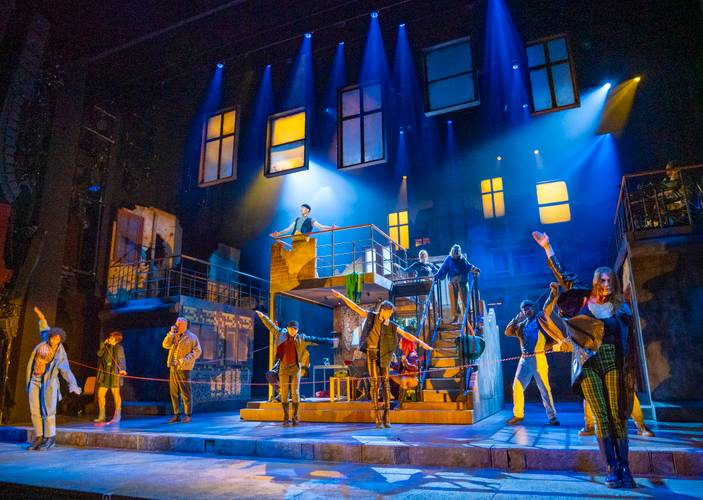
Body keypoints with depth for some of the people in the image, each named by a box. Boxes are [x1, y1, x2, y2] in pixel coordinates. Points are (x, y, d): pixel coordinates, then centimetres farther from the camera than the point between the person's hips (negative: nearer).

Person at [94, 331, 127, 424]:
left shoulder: (119, 348, -5)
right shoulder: (106, 347, 13)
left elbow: (122, 360, -13)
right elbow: (99, 354, 1)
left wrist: (122, 369, -27)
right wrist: (103, 345, -3)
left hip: (114, 374, -6)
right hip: (104, 374, 6)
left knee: (116, 394, 2)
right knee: (100, 395, 3)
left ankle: (117, 416, 10)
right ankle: (101, 416, 14)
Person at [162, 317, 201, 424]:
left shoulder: (192, 337, -1)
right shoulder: (174, 336, 15)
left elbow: (197, 351, -5)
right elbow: (165, 345, 3)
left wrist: (186, 359, -15)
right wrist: (171, 333, -5)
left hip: (183, 368, -6)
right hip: (173, 367, 6)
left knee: (185, 393, -3)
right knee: (174, 393, 9)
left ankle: (188, 415, 4)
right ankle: (176, 415, 17)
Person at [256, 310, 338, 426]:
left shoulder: (302, 338, 1)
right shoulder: (281, 334, 5)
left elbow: (316, 340, -2)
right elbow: (271, 326, 15)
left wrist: (331, 342, -5)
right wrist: (263, 316, 18)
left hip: (295, 368, -1)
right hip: (283, 368, 1)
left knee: (295, 393, -2)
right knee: (284, 393, 1)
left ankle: (295, 417, 8)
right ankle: (286, 418, 10)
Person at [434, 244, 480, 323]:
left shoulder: (462, 259, 6)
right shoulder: (448, 259, 5)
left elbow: (468, 266, -4)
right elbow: (443, 269, 4)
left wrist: (474, 269, -23)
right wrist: (436, 276, -3)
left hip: (462, 282, 0)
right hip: (453, 282, 0)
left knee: (464, 299, 0)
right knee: (453, 300, -1)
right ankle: (456, 316, 9)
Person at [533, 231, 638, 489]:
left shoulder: (621, 308, 6)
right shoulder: (584, 298, 5)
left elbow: (629, 343, 9)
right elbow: (563, 275, 9)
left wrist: (629, 371, 3)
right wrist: (547, 247, 8)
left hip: (612, 364, 0)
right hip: (588, 364, 0)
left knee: (617, 417, 0)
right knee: (602, 418, 0)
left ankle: (625, 468, 8)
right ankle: (612, 469, 5)